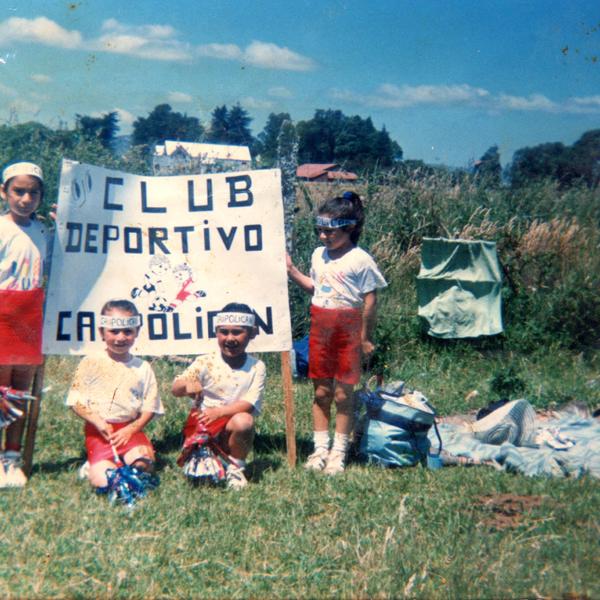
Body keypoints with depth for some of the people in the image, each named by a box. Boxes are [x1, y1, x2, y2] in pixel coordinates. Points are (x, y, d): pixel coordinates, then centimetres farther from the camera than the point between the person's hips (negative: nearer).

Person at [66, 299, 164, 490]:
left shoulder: (142, 368, 7)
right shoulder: (90, 364, 4)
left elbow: (150, 408, 6)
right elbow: (76, 402, 1)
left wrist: (131, 429, -9)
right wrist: (98, 422, -12)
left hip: (130, 429, 2)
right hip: (99, 430, -2)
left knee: (143, 465, -26)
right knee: (101, 480, -22)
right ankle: (96, 464, 10)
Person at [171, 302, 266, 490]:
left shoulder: (257, 367, -3)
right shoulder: (205, 363, -4)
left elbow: (249, 404, -12)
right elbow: (175, 389, -7)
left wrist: (220, 411, -27)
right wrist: (186, 386, -31)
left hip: (231, 427, 1)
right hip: (202, 422, 0)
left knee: (244, 420, -33)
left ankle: (235, 466, -7)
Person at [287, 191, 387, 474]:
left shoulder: (360, 260, -11)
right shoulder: (319, 255, 9)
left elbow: (370, 300, -8)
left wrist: (365, 337, -7)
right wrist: (291, 270, 9)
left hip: (348, 331, -5)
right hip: (320, 329, 6)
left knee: (343, 393, 3)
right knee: (321, 391, 9)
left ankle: (339, 451, 12)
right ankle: (320, 447, 18)